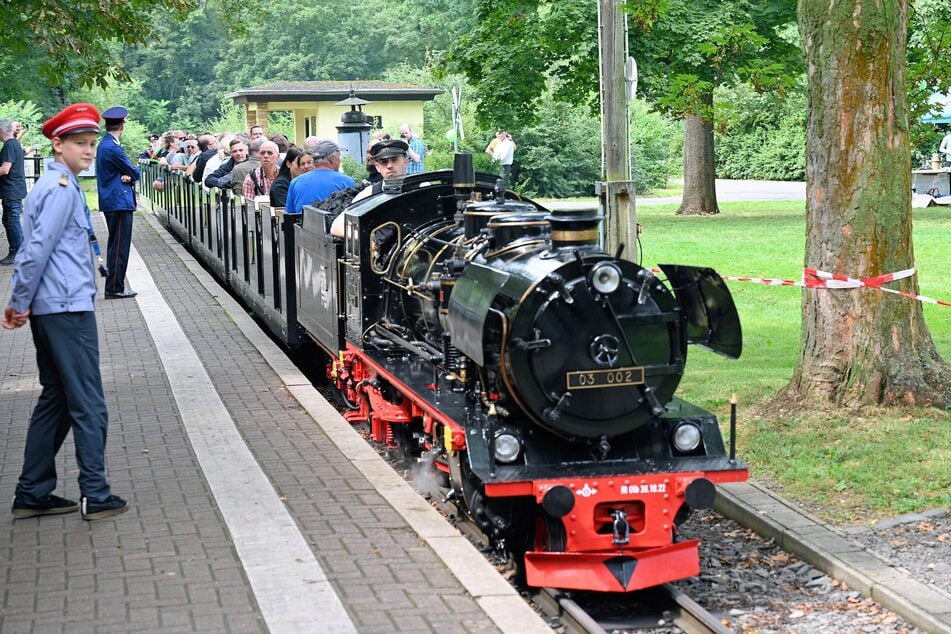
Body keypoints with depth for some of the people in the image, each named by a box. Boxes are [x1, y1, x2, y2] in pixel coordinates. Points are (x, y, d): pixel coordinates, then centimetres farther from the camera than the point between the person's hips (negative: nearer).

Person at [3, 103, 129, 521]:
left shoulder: (52, 184, 17)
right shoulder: (63, 188, -14)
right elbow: (37, 249, -19)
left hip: (50, 309, 10)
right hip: (68, 309, -10)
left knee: (56, 399, 14)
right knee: (88, 405, -4)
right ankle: (96, 497, 0)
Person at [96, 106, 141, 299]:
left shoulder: (104, 145, 12)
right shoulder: (113, 148, -19)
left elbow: (127, 171, 10)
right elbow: (135, 173, -13)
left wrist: (127, 175, -11)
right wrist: (131, 175, 8)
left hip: (111, 202, 10)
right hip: (119, 202, -10)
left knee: (115, 245, 15)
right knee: (119, 246, -6)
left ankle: (113, 287, 20)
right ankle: (114, 288, -5)